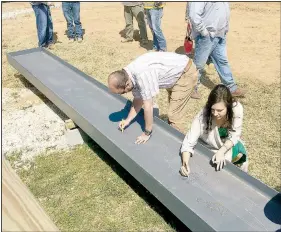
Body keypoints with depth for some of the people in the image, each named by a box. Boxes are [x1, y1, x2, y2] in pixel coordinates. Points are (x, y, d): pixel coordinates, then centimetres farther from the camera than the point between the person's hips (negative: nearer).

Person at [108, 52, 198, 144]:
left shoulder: (142, 75, -37)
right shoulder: (130, 75, -8)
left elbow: (148, 106, -30)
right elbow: (138, 99, 5)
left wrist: (147, 133, -19)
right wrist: (128, 120, 0)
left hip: (186, 73, -9)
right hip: (176, 72, 9)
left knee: (174, 115, -5)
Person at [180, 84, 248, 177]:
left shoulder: (237, 108, -28)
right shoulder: (203, 115, -33)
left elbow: (234, 136, -19)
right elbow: (189, 142, -32)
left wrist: (221, 152, -35)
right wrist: (185, 163, -49)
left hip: (228, 146, 3)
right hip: (209, 149, -3)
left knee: (239, 154, -22)